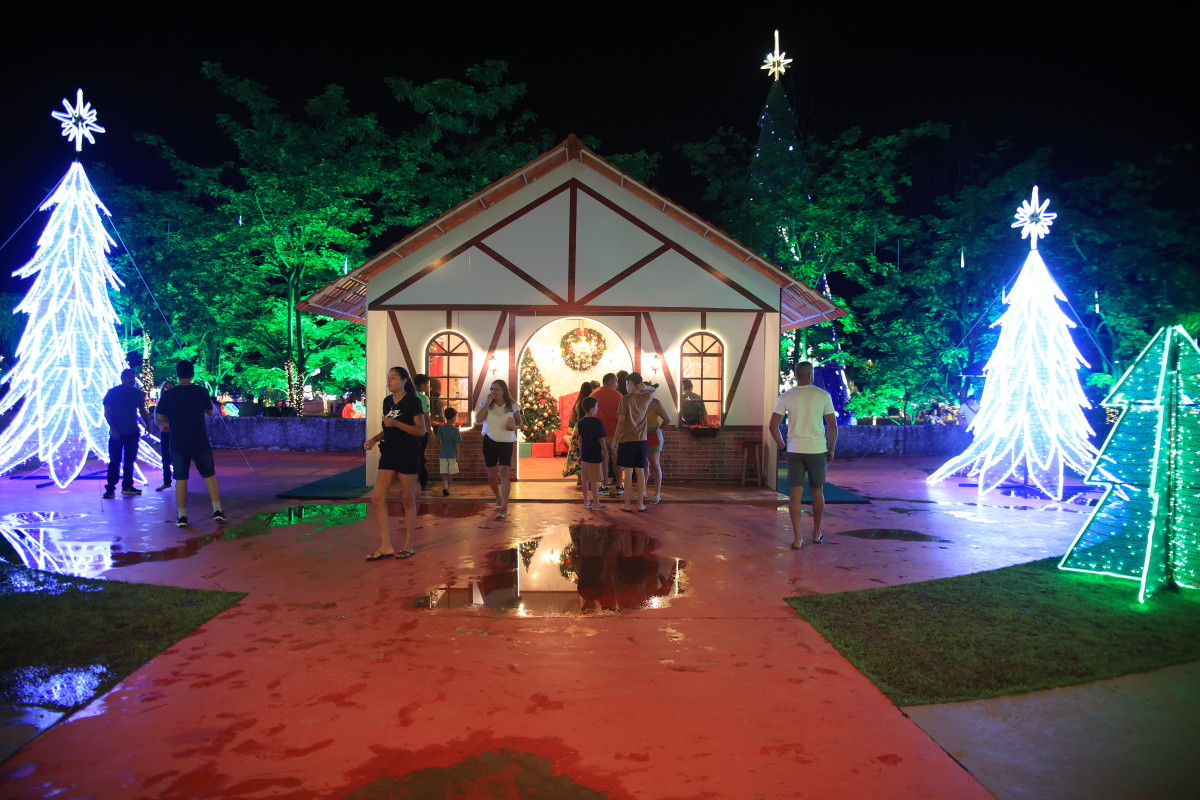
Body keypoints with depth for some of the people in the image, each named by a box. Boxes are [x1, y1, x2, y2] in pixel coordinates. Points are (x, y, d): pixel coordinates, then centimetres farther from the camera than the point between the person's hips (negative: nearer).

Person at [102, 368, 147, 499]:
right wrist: (113, 429, -14)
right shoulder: (113, 392, -4)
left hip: (133, 433, 4)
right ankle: (110, 488, -3)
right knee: (115, 461, -5)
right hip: (117, 433, -4)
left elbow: (142, 411, 15)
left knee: (129, 460, 9)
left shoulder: (138, 393, 6)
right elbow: (107, 412, -5)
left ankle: (127, 486, 17)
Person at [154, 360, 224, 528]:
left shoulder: (168, 395, -5)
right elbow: (211, 412, 10)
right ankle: (217, 511, 6)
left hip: (178, 445, 0)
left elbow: (159, 420, 1)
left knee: (181, 479, 7)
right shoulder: (201, 392, -5)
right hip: (200, 444, 0)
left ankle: (182, 516, 7)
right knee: (209, 476, 9)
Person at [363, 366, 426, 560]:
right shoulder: (387, 401, 12)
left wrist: (396, 423, -21)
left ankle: (408, 546, 14)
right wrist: (374, 439, 4)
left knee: (408, 499, 3)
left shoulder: (412, 401, -8)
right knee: (377, 498, -2)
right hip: (389, 453, 7)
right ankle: (385, 546, 5)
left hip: (408, 454, -6)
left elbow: (421, 431, -12)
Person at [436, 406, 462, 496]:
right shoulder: (455, 429, -7)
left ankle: (444, 487, -21)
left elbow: (439, 441, -4)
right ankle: (447, 488, 21)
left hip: (443, 454, 0)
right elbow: (457, 445, -4)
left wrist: (439, 453, 7)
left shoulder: (441, 428, -4)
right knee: (449, 474, 13)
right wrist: (457, 456, 5)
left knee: (444, 473, 0)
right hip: (452, 454, 0)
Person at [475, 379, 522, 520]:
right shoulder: (486, 404, 1)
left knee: (504, 473, -14)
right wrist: (487, 403, -19)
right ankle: (498, 498, 37)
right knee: (491, 475, 10)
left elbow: (519, 422, 13)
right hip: (490, 441, 2)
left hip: (506, 442, -2)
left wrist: (515, 426, -11)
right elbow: (478, 419, -14)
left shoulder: (512, 406, 0)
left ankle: (504, 507, -14)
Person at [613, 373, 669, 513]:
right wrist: (643, 387, 15)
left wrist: (615, 439, -3)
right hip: (641, 440, 4)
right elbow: (652, 389, 29)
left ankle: (627, 504, 4)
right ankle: (640, 504, 11)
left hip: (627, 440, -4)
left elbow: (621, 421, -10)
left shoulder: (626, 399, -10)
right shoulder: (647, 398, 4)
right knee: (640, 472, 8)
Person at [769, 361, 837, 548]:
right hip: (817, 450, -1)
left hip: (794, 450, 1)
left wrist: (782, 445, 12)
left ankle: (797, 538, 2)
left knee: (795, 493, 4)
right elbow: (832, 426, -2)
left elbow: (773, 425, -2)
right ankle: (816, 534, 28)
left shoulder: (785, 397, 0)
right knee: (818, 492, 15)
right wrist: (831, 449, 9)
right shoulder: (823, 395, -3)